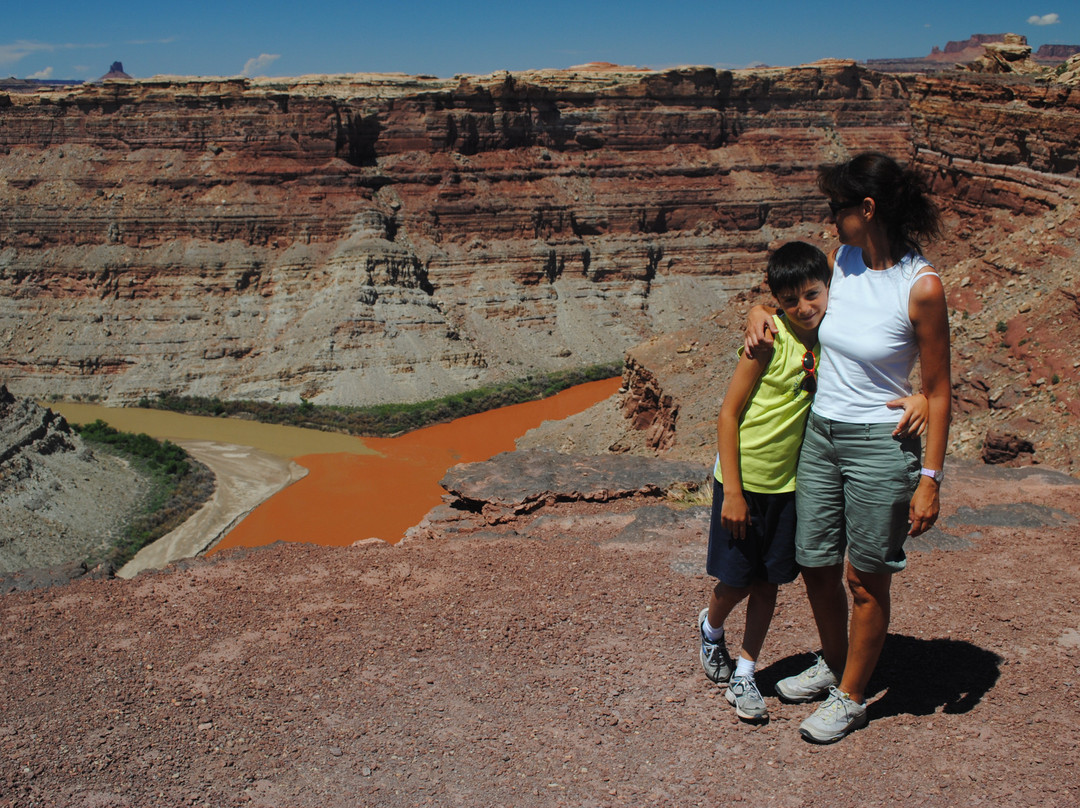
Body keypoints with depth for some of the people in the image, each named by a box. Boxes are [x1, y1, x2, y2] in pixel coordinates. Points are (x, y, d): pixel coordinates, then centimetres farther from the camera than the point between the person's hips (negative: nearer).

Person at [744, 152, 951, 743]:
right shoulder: (841, 260, 1)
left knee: (866, 579, 7)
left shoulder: (921, 287, -16)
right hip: (819, 433, 6)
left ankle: (851, 697, 28)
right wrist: (761, 310, 1)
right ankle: (833, 666, 40)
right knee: (815, 565, 15)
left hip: (880, 445, -6)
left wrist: (930, 478, -11)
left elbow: (937, 393, -11)